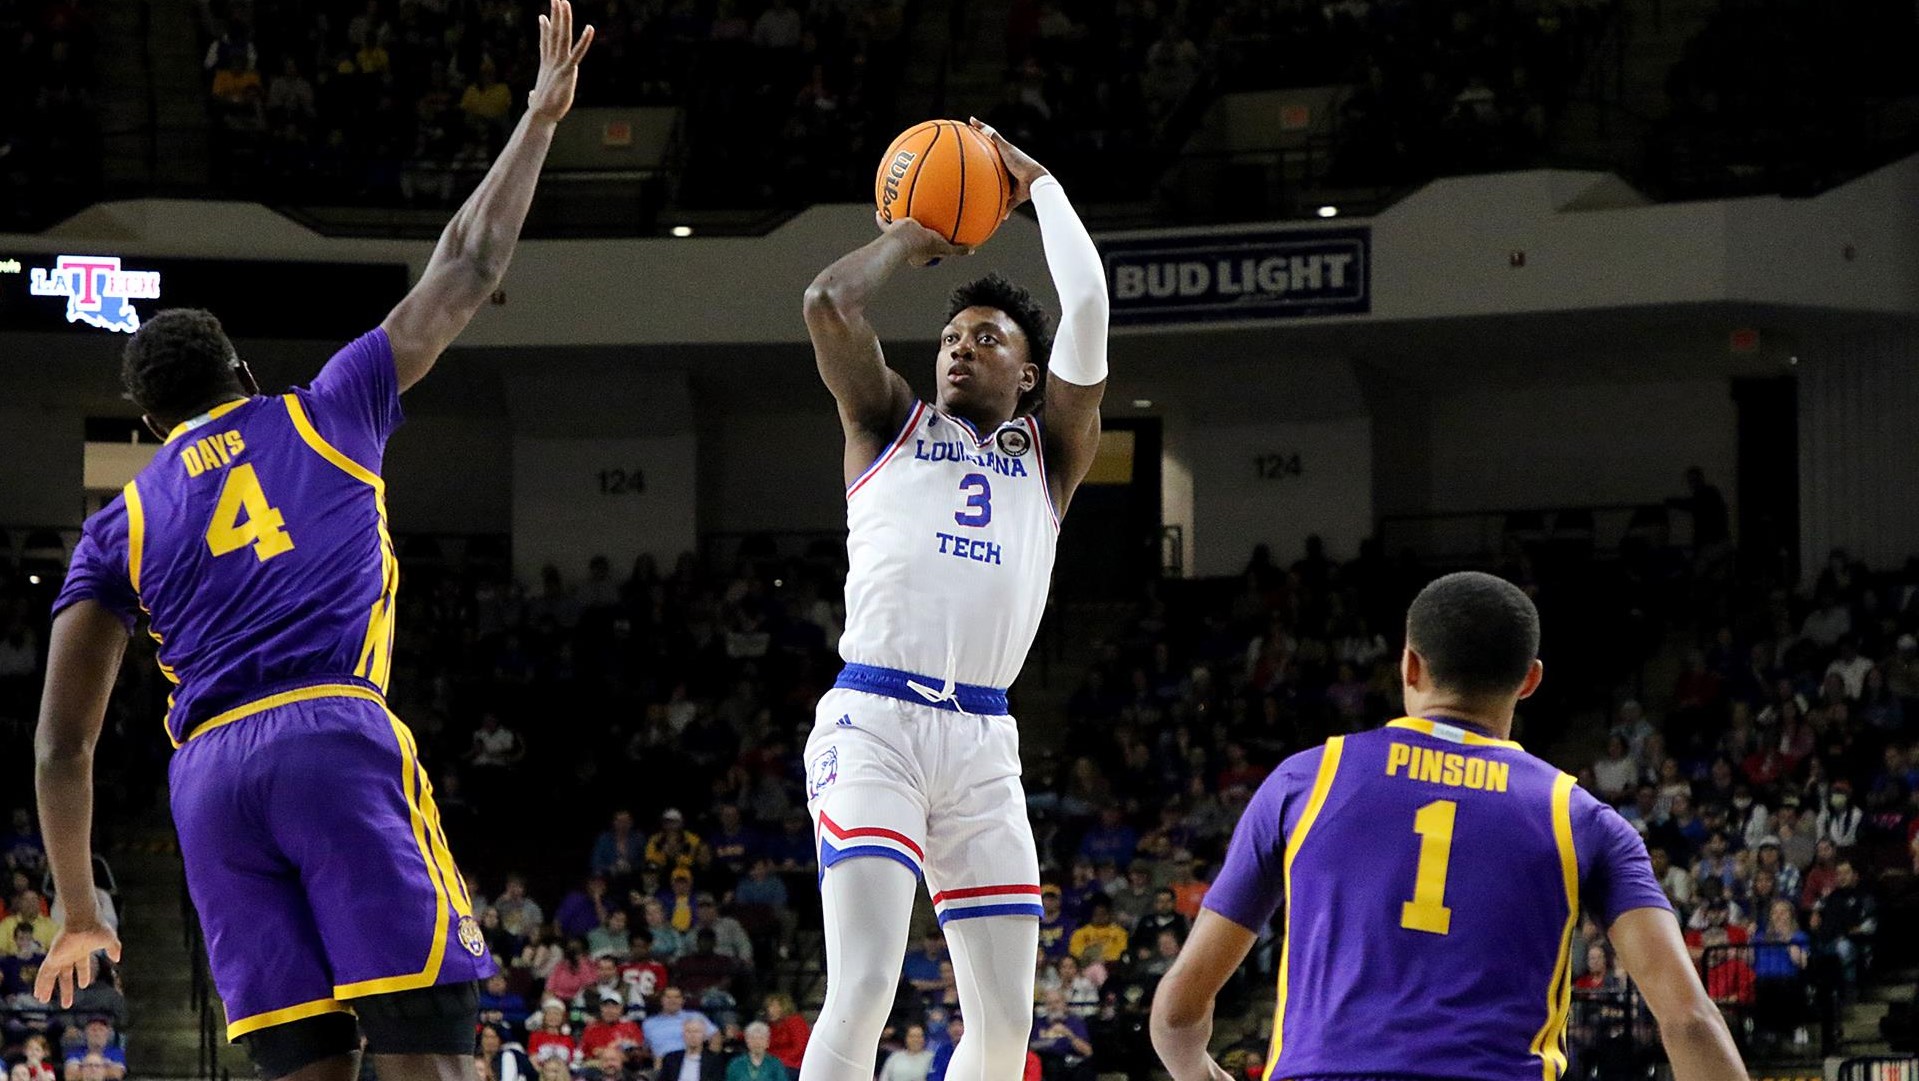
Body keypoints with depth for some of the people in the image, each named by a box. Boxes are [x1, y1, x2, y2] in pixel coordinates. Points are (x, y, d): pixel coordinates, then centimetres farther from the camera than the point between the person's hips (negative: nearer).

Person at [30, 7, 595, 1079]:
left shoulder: (119, 527, 22)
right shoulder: (325, 417, 18)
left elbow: (63, 743, 17)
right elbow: (466, 271, 23)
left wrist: (81, 916, 25)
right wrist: (539, 120, 34)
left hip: (210, 777, 3)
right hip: (338, 740, -3)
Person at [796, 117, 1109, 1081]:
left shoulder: (1048, 451, 20)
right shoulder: (890, 424, 16)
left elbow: (1088, 309, 7)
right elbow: (827, 302, 0)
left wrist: (1038, 184, 17)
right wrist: (908, 240, 16)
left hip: (983, 740, 4)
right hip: (873, 722, -4)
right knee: (862, 994, -20)